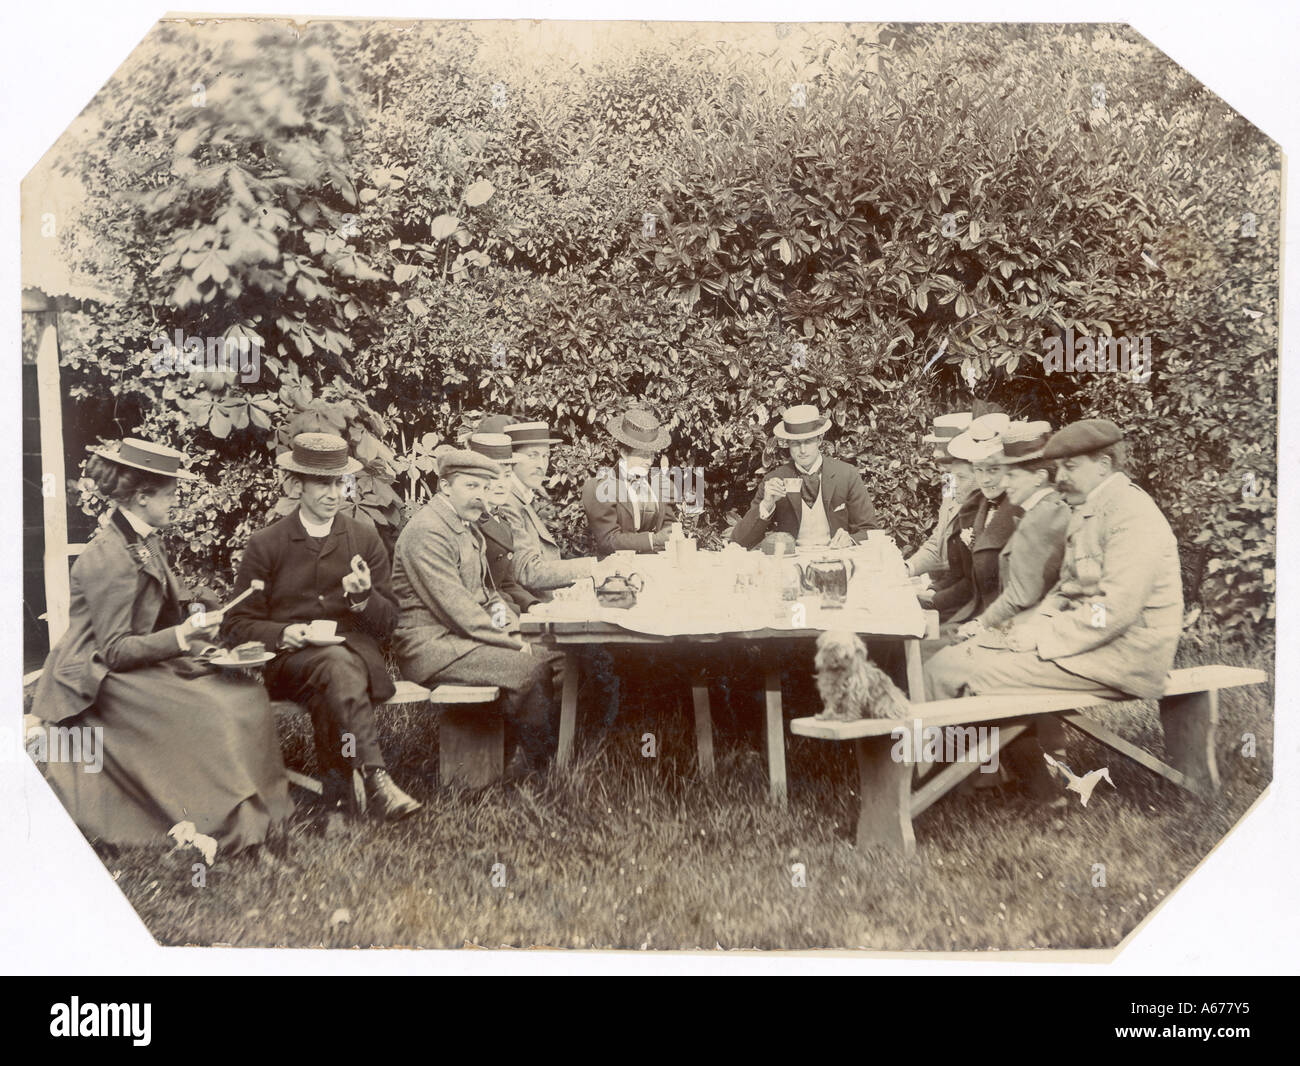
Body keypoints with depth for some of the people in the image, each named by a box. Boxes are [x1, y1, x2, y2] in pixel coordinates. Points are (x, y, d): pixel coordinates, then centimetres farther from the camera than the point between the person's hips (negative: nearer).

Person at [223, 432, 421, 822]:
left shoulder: (365, 537, 12)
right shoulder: (265, 544, 7)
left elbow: (388, 621, 10)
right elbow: (239, 623, 7)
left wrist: (365, 597, -13)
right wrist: (284, 634, -14)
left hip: (355, 647, 2)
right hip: (288, 658, -2)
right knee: (338, 665, -36)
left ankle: (339, 776, -28)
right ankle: (375, 781, -42)